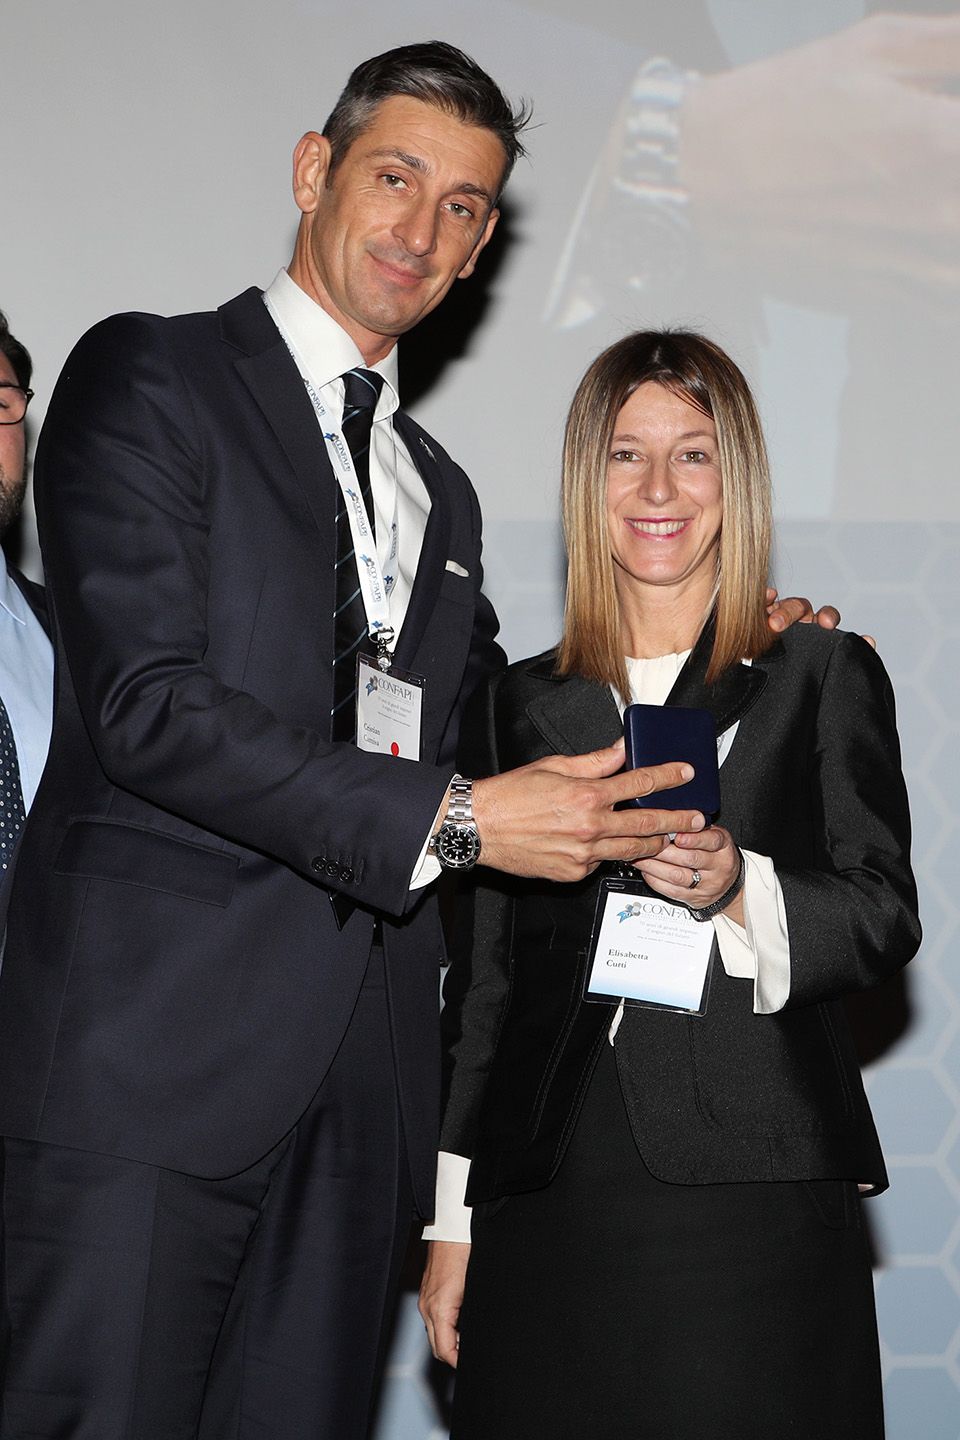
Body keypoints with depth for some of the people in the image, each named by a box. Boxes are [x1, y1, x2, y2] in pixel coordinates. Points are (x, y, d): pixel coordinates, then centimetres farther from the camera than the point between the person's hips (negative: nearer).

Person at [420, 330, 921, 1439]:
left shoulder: (823, 675, 7)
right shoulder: (519, 703, 14)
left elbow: (885, 917, 2)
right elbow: (481, 974, 15)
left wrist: (738, 887, -18)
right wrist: (453, 1221, 11)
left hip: (755, 1192, -2)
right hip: (549, 1202, 2)